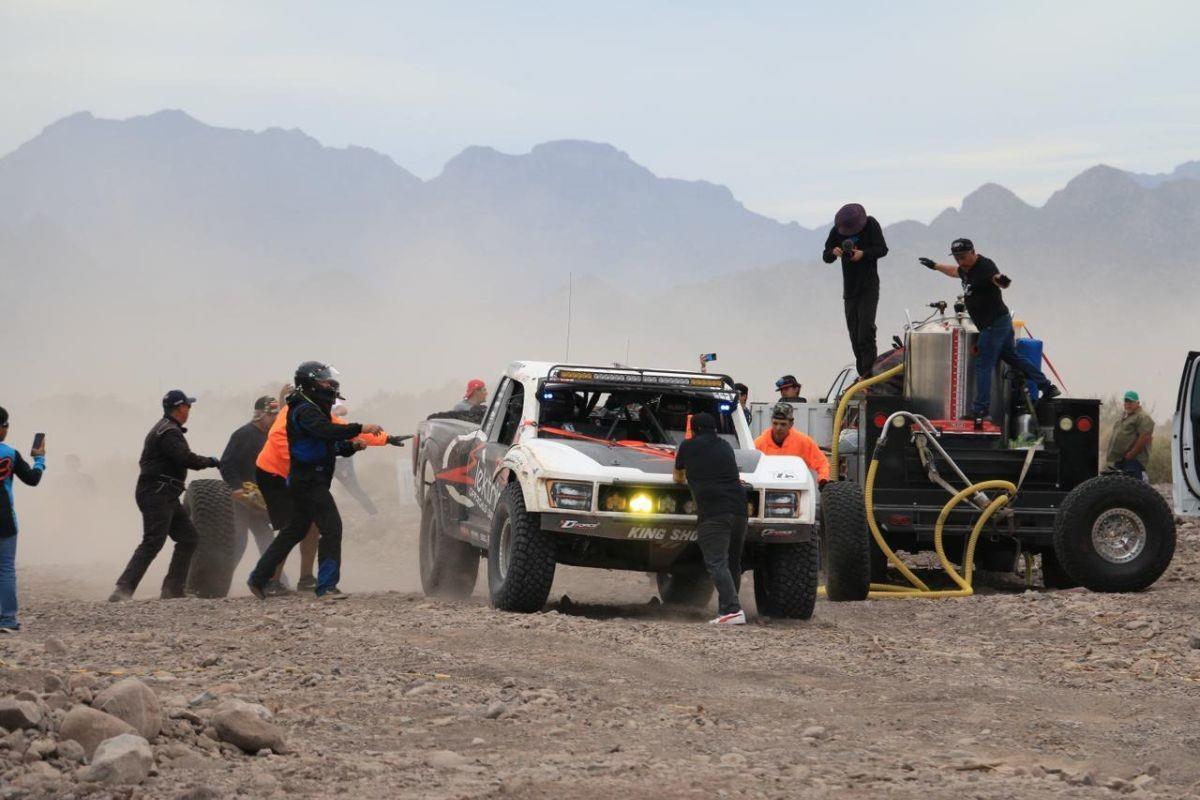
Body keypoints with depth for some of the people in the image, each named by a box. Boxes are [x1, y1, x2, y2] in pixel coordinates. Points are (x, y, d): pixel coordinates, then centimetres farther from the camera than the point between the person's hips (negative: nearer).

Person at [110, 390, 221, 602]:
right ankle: (123, 589, -24)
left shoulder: (165, 429, 22)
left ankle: (173, 589, 7)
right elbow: (186, 459, -22)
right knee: (153, 542, -18)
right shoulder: (169, 432, -13)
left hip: (166, 497, 11)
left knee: (188, 536, 10)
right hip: (157, 494, -11)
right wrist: (211, 461, -6)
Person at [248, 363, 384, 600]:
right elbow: (326, 431, -32)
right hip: (309, 481, -11)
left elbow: (331, 444, 20)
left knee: (294, 531, 17)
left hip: (308, 481, 11)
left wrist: (352, 446, 1)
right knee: (332, 527, -16)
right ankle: (326, 585, -18)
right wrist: (360, 429, -36)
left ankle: (258, 578, 24)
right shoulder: (304, 411, -13)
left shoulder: (315, 409, 20)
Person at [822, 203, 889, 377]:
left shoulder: (871, 225, -6)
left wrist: (863, 254, -23)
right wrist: (833, 252, -18)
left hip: (869, 286, -4)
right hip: (850, 288, 4)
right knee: (854, 332, 4)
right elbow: (825, 257, 5)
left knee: (866, 327, -17)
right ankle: (862, 374, 11)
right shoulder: (837, 230, 2)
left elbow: (883, 249, -7)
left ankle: (869, 371, -17)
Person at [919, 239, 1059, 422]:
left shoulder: (985, 266, -21)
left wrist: (1001, 280, -66)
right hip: (1000, 322, 10)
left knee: (983, 365, -6)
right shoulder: (967, 268, 10)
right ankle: (1047, 387, 23)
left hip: (995, 323, -10)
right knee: (1013, 357, 18)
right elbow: (956, 271, 34)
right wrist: (935, 266, 43)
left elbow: (998, 279, -43)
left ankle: (980, 408, -2)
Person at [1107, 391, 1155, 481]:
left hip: (1133, 460, -10)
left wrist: (1132, 453, -20)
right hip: (1119, 459, 10)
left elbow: (1145, 437, -19)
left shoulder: (1143, 417, -9)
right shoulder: (1123, 416, 21)